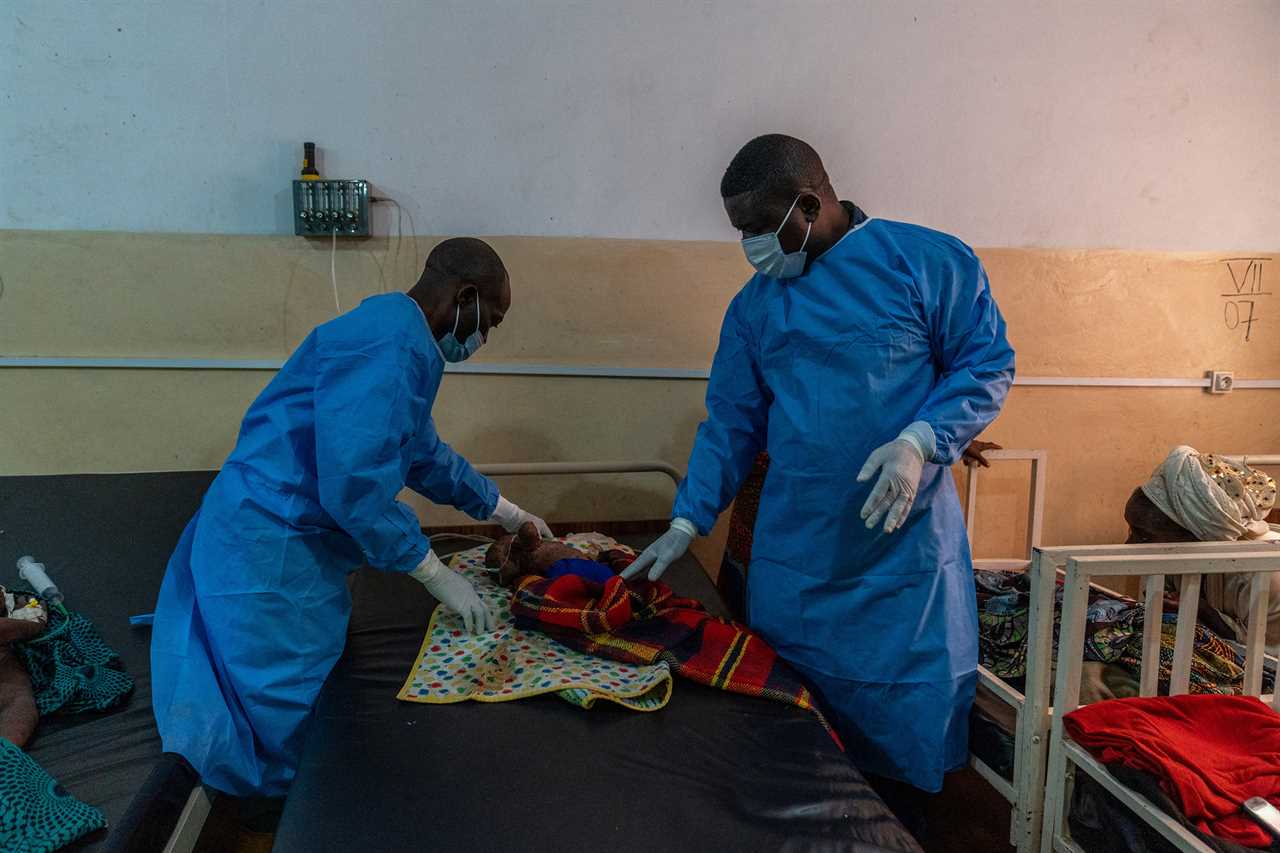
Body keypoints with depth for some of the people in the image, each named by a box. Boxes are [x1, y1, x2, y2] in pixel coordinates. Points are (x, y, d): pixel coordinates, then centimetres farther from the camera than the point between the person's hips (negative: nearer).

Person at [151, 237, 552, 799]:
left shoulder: (406, 343, 11)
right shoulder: (387, 344, -23)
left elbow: (425, 454, 23)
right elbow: (353, 485, -29)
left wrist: (504, 511, 27)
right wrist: (434, 574, -18)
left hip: (296, 541, 10)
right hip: (269, 551, -10)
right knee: (287, 716, 1)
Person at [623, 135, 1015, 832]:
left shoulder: (928, 261, -3)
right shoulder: (753, 307, 9)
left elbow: (988, 364, -2)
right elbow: (731, 425, 11)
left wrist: (920, 442, -18)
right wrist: (685, 524, 5)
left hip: (906, 545, -3)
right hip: (795, 557, 3)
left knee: (908, 717, 6)